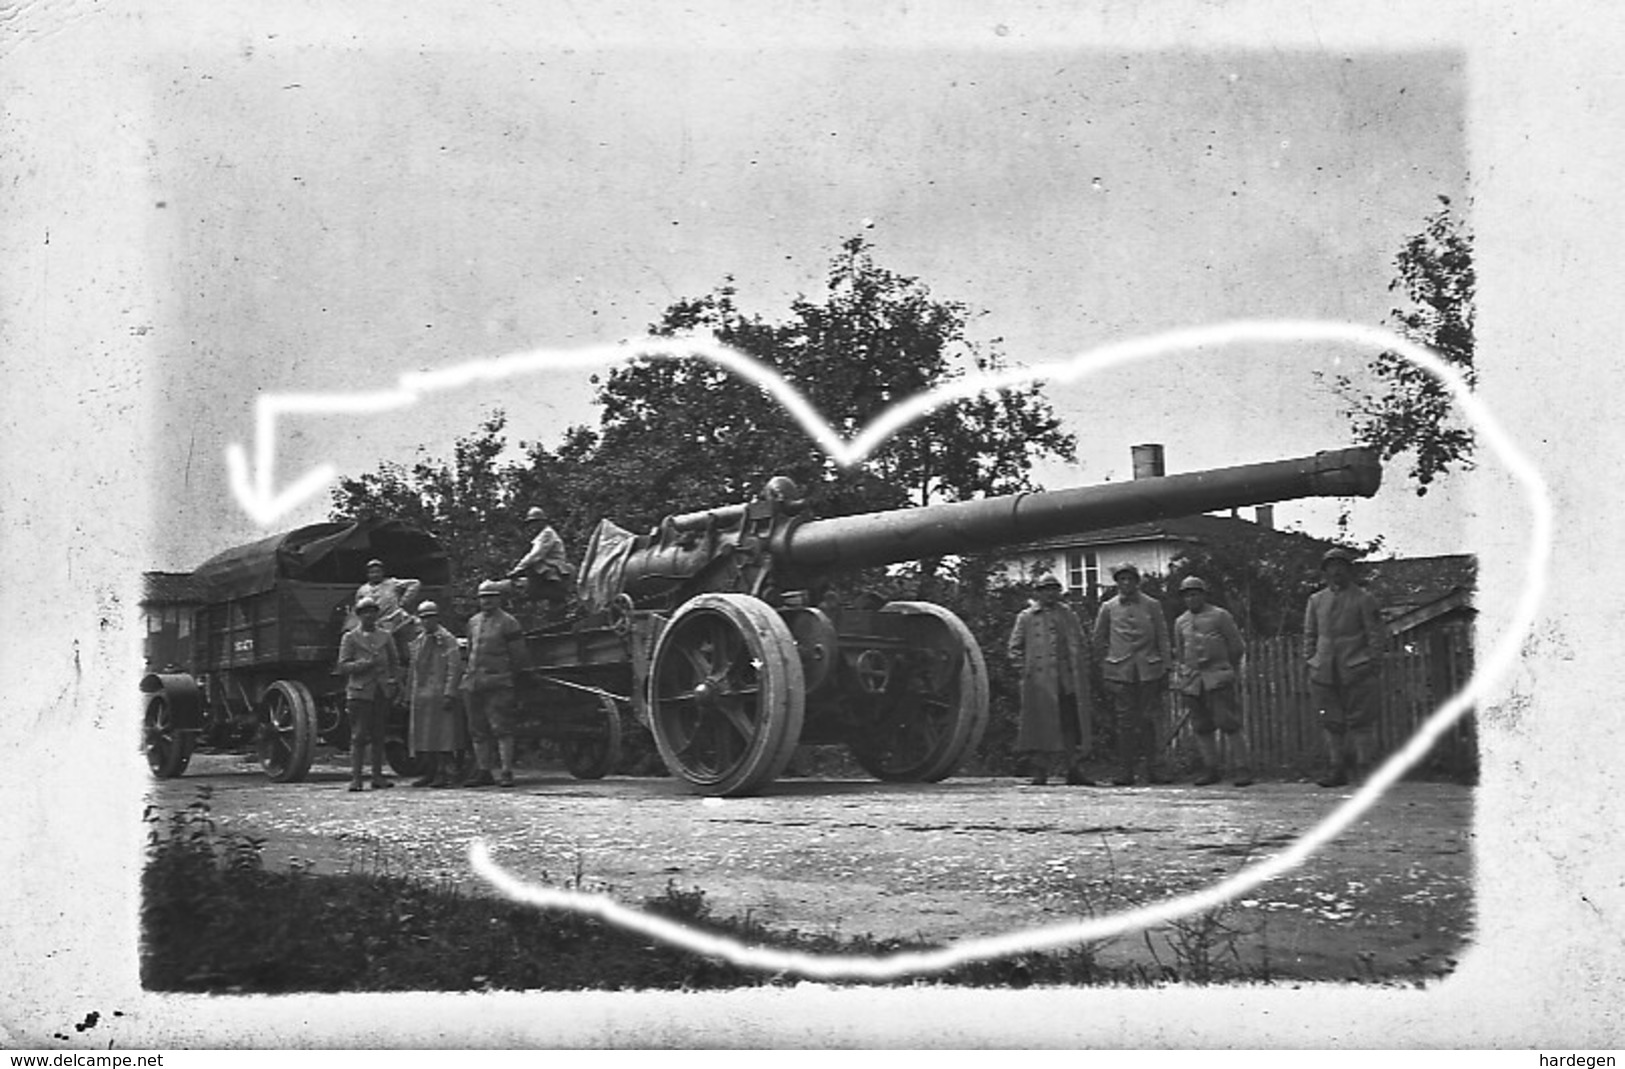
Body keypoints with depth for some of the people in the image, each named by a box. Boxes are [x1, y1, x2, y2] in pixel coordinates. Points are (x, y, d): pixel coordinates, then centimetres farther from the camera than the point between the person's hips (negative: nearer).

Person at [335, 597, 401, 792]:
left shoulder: (385, 636, 14)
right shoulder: (350, 638, 4)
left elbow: (395, 662, 21)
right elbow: (343, 667, -2)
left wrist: (394, 682, 6)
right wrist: (366, 663, -15)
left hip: (382, 693, 3)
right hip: (360, 693, -3)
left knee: (378, 736, 6)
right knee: (358, 736, -7)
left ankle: (378, 777, 10)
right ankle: (355, 778, -8)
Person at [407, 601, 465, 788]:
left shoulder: (447, 640, -5)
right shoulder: (418, 642, 16)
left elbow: (454, 669, -11)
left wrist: (449, 694, -18)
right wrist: (410, 693, 16)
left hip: (440, 694, -7)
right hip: (421, 696, 7)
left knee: (443, 735, -6)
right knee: (424, 736, 9)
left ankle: (444, 773, -4)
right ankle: (431, 772, 16)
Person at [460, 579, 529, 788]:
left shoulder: (508, 623, -3)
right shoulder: (473, 622, 15)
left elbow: (518, 656, -1)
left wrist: (503, 675, 3)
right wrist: (470, 673, 17)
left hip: (497, 684, -6)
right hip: (472, 683, 6)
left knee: (501, 729, -9)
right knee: (477, 731, 8)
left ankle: (507, 772, -8)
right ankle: (483, 772, 14)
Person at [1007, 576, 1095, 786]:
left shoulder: (1069, 615, 15)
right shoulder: (1026, 617, 8)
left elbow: (1082, 644, 19)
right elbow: (1015, 648, 9)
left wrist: (1081, 670, 8)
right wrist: (1026, 669, -2)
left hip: (1068, 681, 2)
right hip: (1039, 683, -2)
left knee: (1072, 724, 0)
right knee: (1040, 725, -2)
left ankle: (1074, 770, 5)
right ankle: (1040, 770, 4)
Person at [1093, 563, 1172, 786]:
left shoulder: (1152, 606, 6)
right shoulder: (1108, 608, 6)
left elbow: (1163, 638, 7)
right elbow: (1099, 639, 16)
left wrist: (1165, 668, 3)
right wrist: (1109, 661, 11)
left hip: (1148, 671, 0)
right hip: (1120, 673, 0)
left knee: (1148, 720, 1)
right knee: (1125, 721, -3)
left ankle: (1152, 769, 7)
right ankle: (1127, 771, 0)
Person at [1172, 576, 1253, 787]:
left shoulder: (1220, 616, 1)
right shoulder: (1180, 622, 14)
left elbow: (1237, 647, 5)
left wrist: (1226, 670, 9)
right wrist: (1179, 677, 15)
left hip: (1218, 678, -5)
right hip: (1192, 681, 5)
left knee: (1229, 724, -9)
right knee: (1202, 727, 6)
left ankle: (1242, 770, -7)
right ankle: (1211, 769, 13)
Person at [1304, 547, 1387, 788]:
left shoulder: (1363, 599, 1)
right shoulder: (1316, 601, 13)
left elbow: (1376, 635, 0)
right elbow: (1309, 635, 18)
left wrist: (1373, 666, -5)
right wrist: (1311, 661, 10)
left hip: (1356, 672, -4)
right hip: (1324, 674, 4)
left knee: (1358, 722, -3)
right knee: (1331, 723, 4)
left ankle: (1359, 768, 2)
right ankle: (1337, 769, 9)